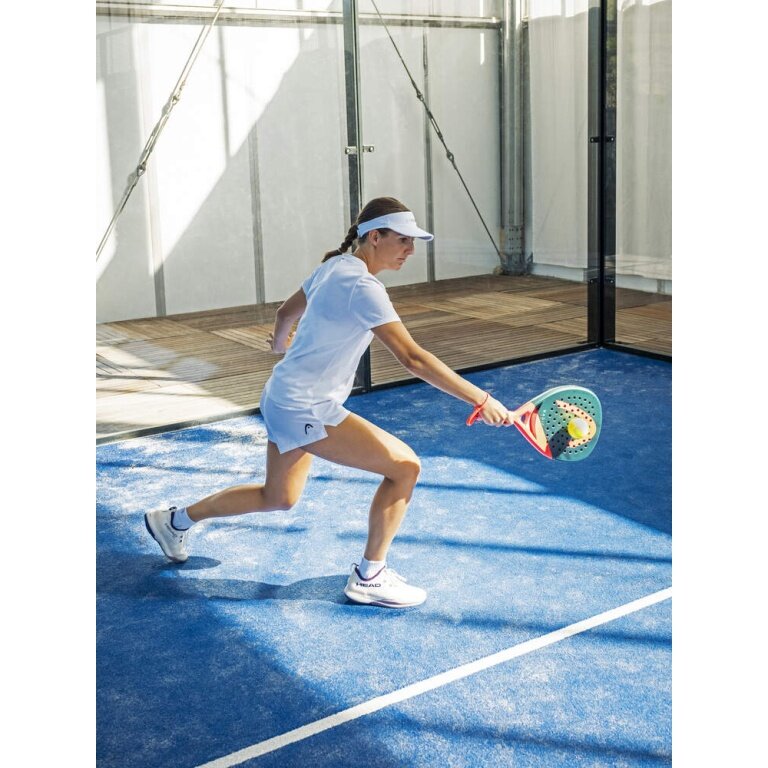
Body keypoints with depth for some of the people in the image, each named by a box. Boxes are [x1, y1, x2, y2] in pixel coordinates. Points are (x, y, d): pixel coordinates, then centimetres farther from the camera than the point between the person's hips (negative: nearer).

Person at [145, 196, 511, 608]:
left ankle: (175, 519, 41)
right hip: (306, 411, -10)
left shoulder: (336, 266, 5)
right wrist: (480, 399, -32)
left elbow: (286, 312, 21)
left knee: (278, 497, 26)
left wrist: (280, 343, 43)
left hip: (283, 400, 10)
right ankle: (369, 577, 3)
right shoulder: (362, 287, -23)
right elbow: (412, 358, -31)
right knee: (404, 465, -11)